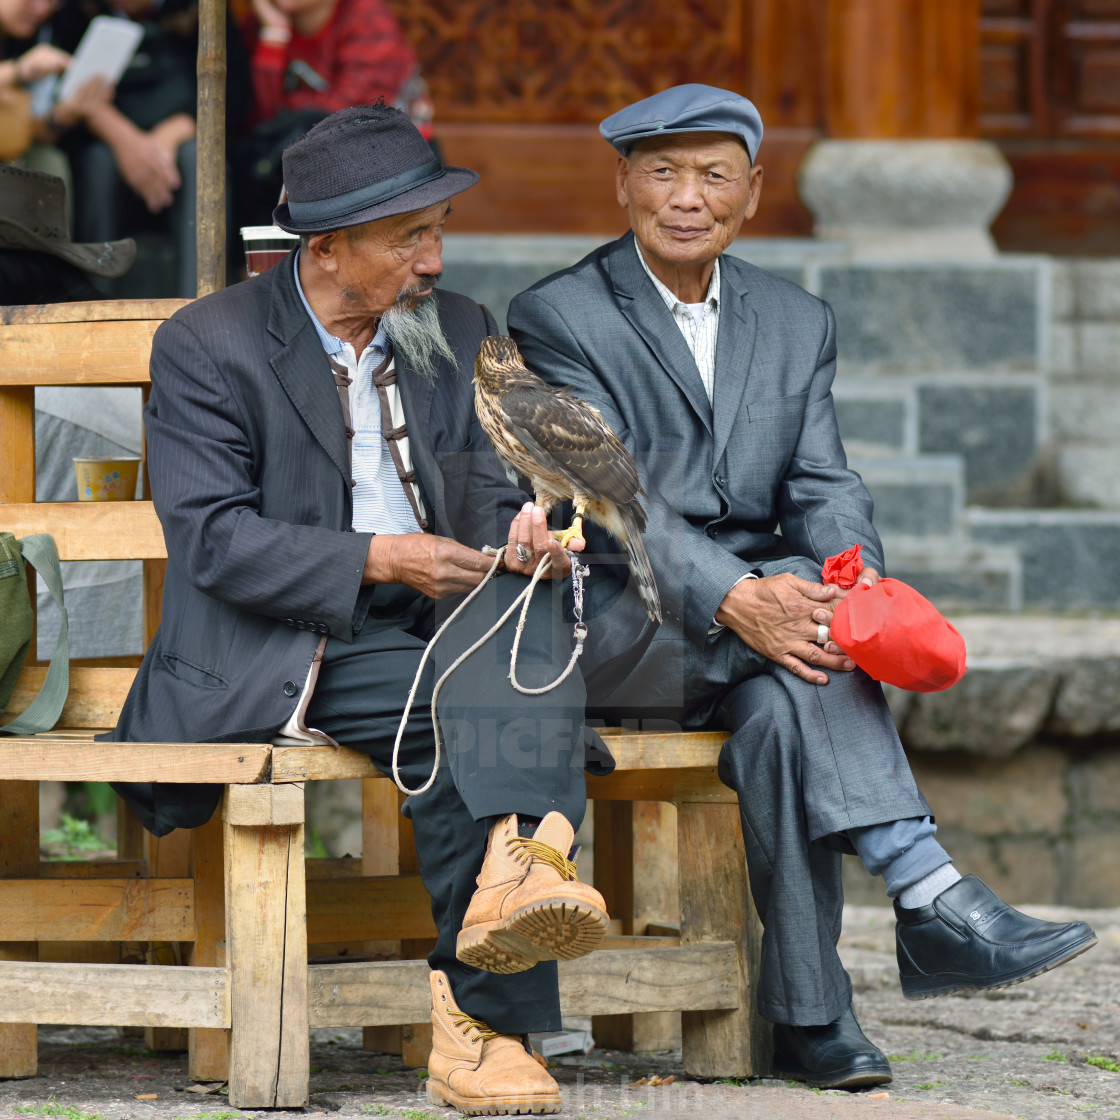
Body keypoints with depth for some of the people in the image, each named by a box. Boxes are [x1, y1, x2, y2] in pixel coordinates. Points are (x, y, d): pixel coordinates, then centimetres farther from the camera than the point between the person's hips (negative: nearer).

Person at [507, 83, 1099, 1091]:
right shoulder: (559, 318, -1)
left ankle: (809, 1018, -27)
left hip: (756, 610, 4)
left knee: (779, 710, -31)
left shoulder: (799, 325, 16)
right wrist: (736, 599, -29)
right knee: (795, 621, -32)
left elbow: (821, 487, 6)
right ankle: (930, 895, -38)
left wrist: (854, 575, -20)